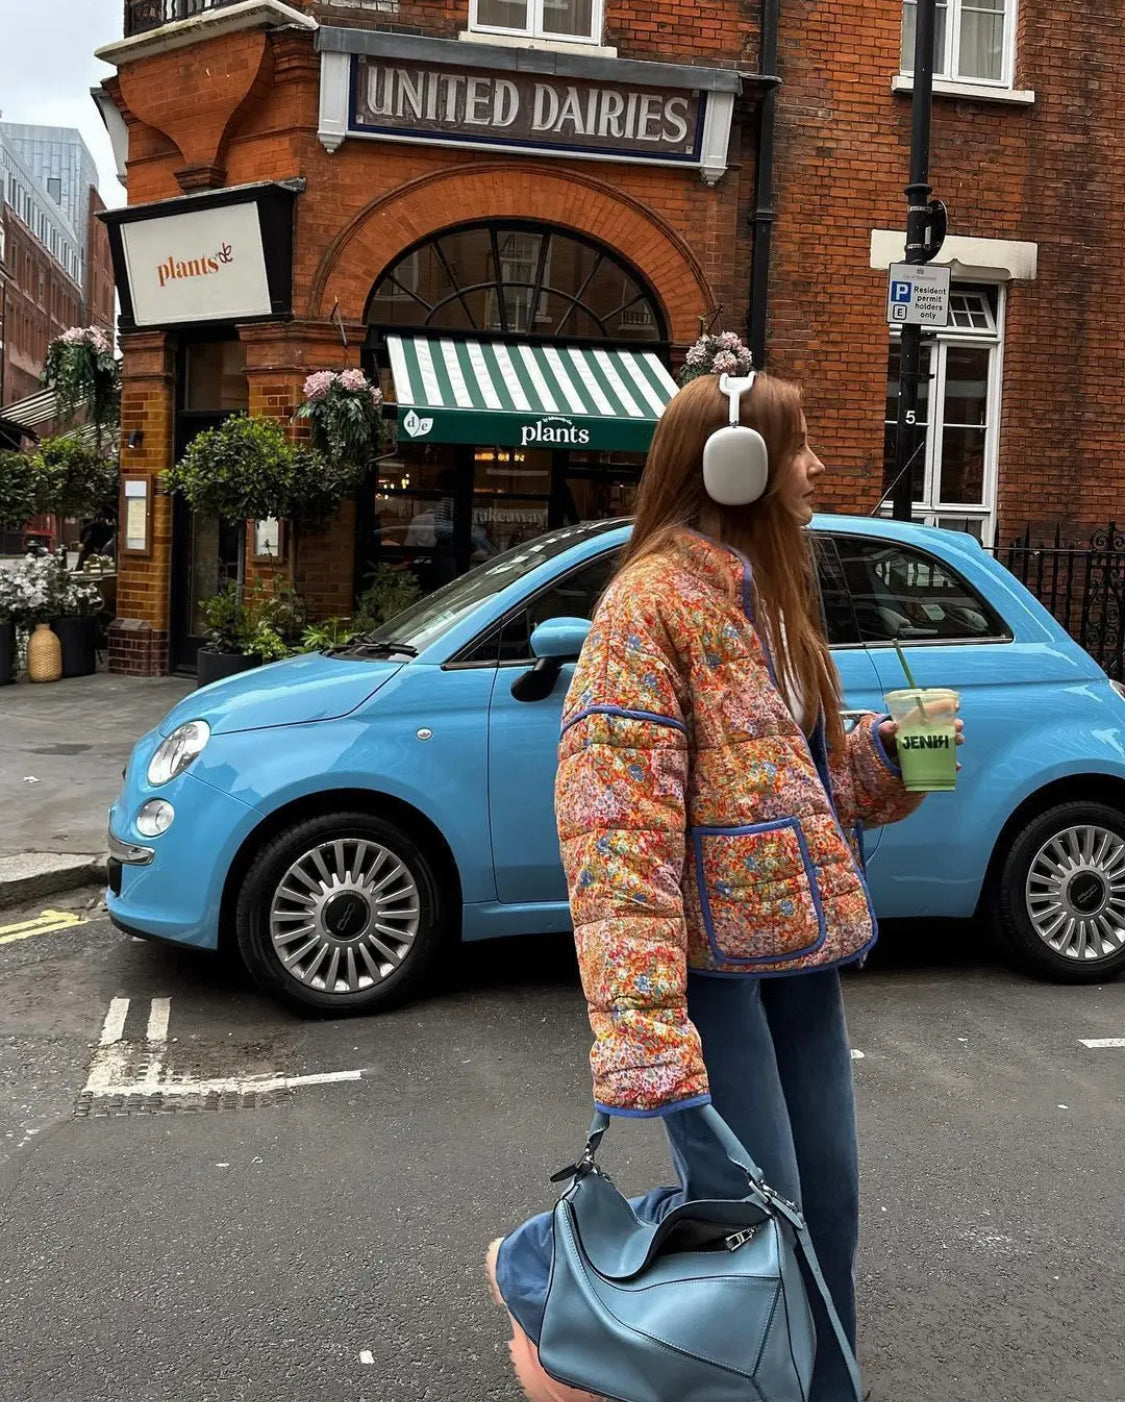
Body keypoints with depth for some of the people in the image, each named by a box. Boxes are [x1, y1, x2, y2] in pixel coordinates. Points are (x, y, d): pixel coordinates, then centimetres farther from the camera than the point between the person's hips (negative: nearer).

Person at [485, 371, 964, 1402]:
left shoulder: (771, 591, 13)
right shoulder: (654, 599, -15)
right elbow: (617, 824, -23)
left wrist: (885, 755, 0)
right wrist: (641, 1027, -29)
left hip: (799, 945, 8)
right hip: (712, 955, -8)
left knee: (825, 1202, 13)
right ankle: (544, 1272, 24)